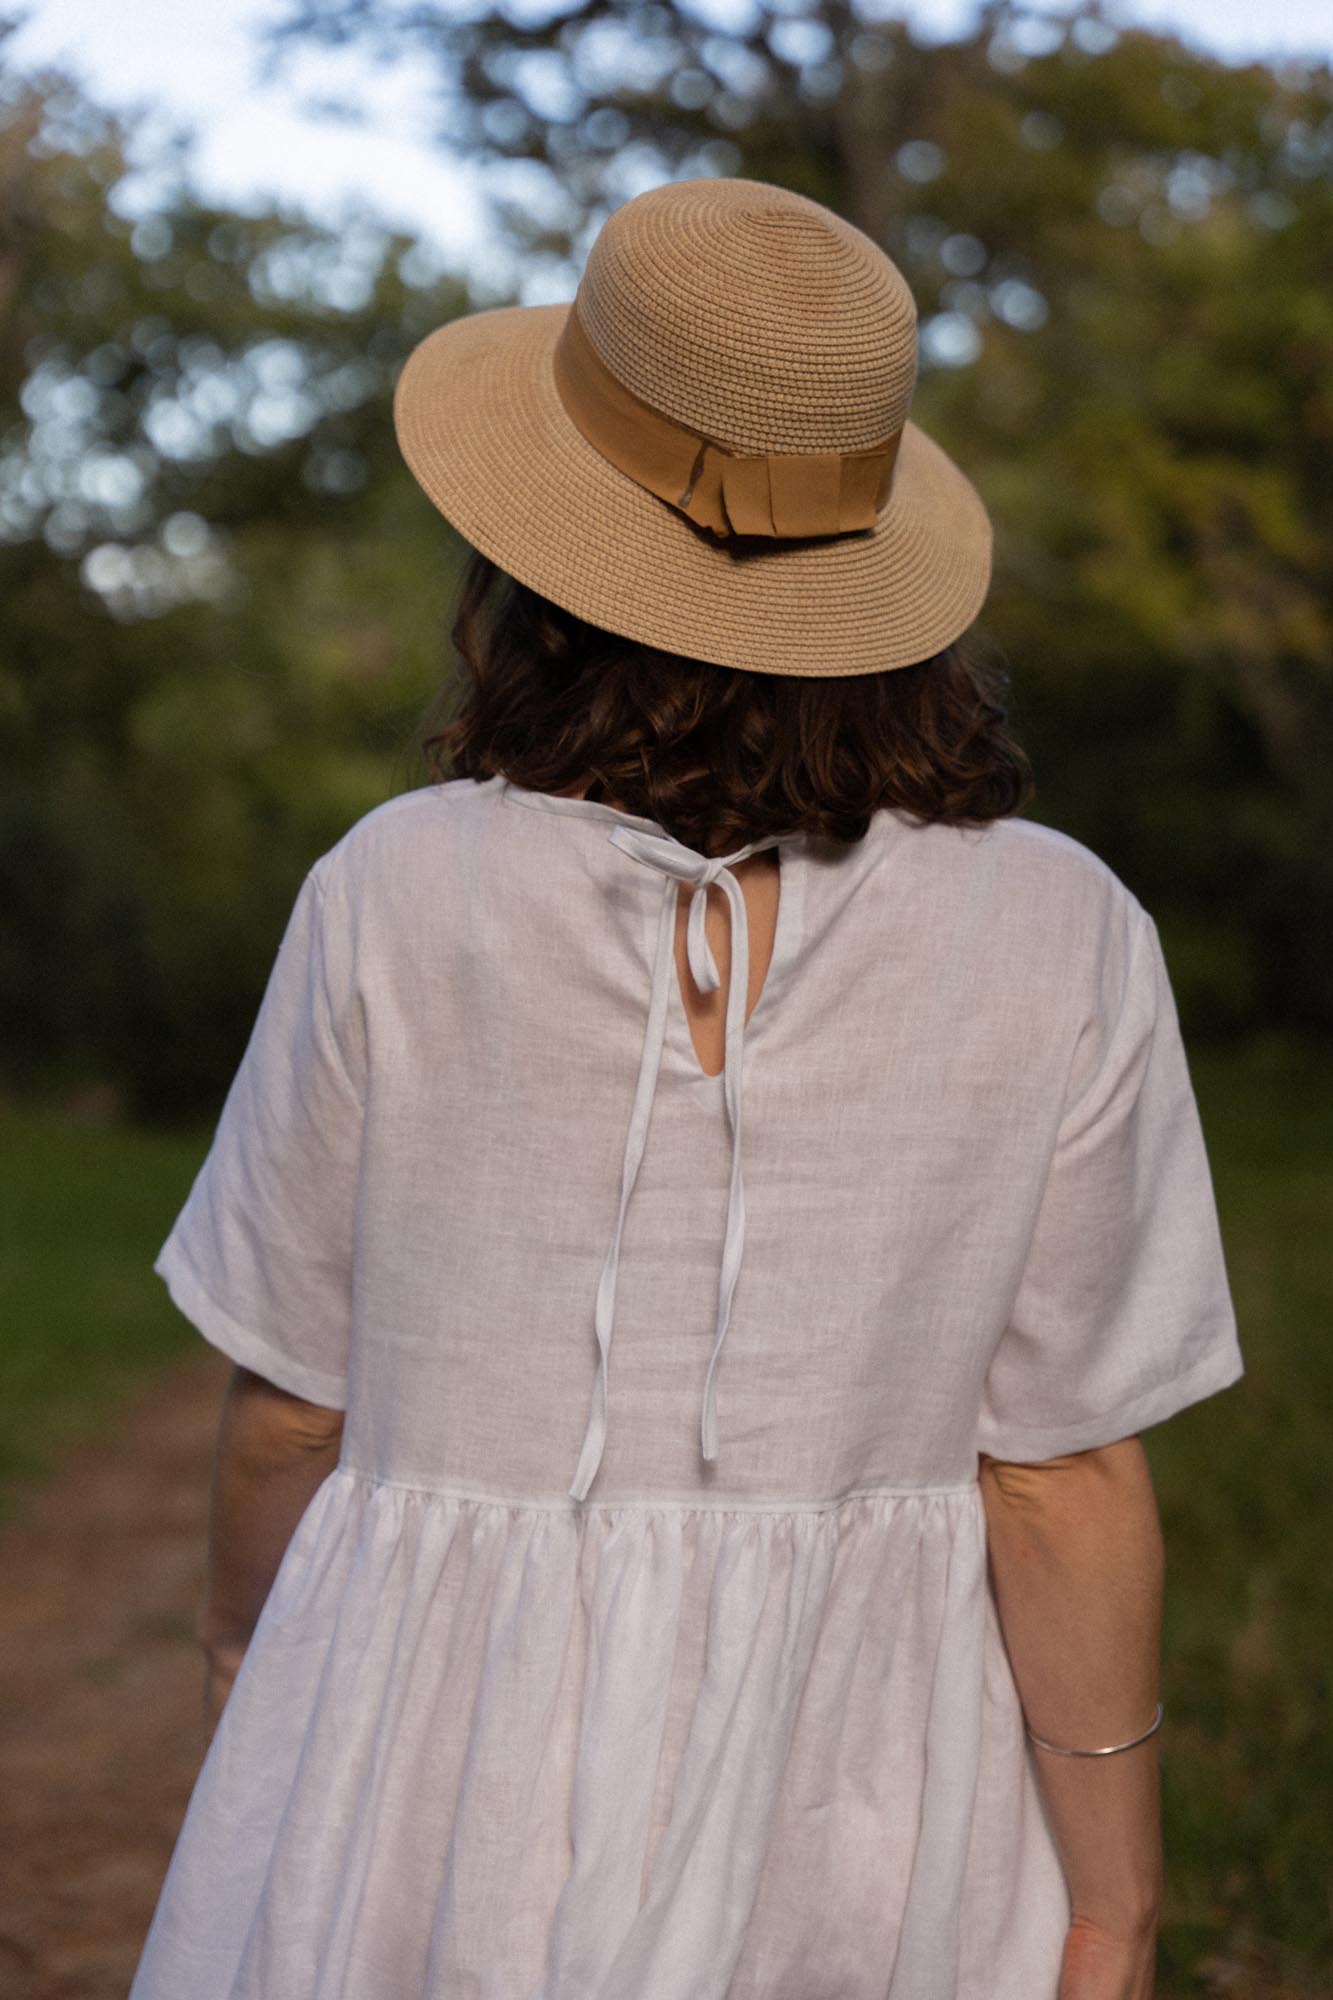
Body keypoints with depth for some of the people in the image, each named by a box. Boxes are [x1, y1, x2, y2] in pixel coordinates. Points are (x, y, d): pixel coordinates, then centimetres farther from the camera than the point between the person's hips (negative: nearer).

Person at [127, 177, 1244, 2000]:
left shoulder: (396, 903, -14)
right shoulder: (1058, 945, -12)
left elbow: (296, 1400, -3)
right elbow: (1067, 1491, -10)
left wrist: (249, 1624, 17)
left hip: (450, 1772, -1)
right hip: (861, 1815, 1)